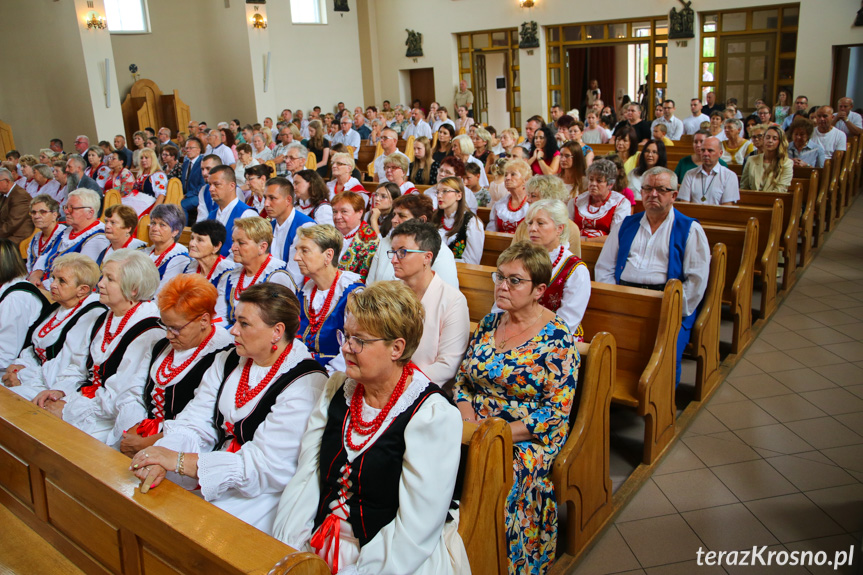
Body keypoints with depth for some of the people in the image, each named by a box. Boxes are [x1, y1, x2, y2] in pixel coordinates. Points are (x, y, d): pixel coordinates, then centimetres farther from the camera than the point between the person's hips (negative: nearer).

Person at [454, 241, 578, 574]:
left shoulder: (557, 339, -9)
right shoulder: (489, 323, 8)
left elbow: (556, 412, -13)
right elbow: (463, 380, 12)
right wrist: (469, 422, -6)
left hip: (527, 437, -5)